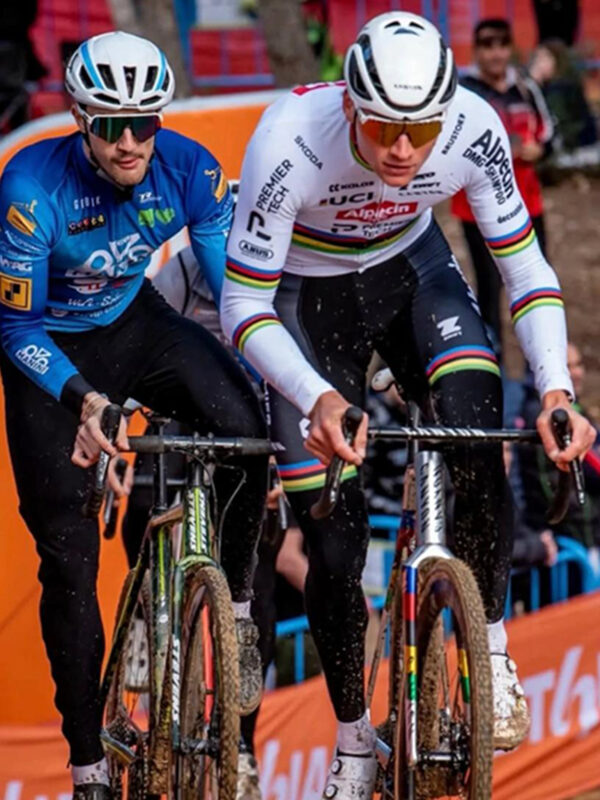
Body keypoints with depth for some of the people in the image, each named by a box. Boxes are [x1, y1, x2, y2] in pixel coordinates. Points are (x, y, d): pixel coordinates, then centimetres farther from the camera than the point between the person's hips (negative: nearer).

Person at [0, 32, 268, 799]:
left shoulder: (188, 169, -20)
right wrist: (81, 398, -38)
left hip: (135, 326, 2)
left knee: (245, 425, -28)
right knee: (68, 550, -6)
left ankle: (235, 607, -6)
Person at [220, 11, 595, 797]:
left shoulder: (473, 129, -29)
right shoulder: (290, 141, -36)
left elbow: (527, 271, -18)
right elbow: (243, 308, -30)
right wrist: (319, 401, -45)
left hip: (410, 268, 2)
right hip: (309, 295, -2)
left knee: (475, 416, -29)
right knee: (334, 546, -5)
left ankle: (490, 647, -13)